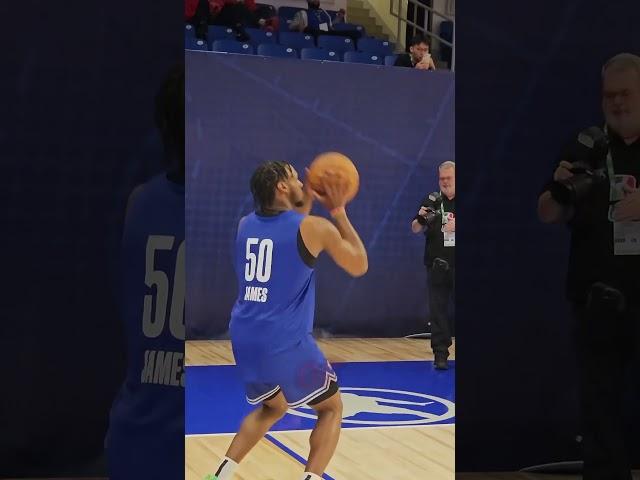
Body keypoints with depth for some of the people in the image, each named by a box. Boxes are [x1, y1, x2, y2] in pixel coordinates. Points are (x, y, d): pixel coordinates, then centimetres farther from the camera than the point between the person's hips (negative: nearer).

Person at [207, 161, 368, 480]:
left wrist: (307, 201, 25)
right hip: (287, 344, -6)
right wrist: (338, 211, 10)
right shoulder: (316, 228, -8)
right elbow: (359, 266, 8)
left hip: (244, 341, 6)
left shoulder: (245, 224, 8)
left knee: (273, 407, 30)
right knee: (331, 408, 17)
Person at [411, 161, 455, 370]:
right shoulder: (432, 201, 5)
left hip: (458, 266, -1)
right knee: (438, 310, 2)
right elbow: (415, 229, 6)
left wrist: (456, 225, -17)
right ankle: (440, 354, 6)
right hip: (437, 266, 1)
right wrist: (421, 218, -15)